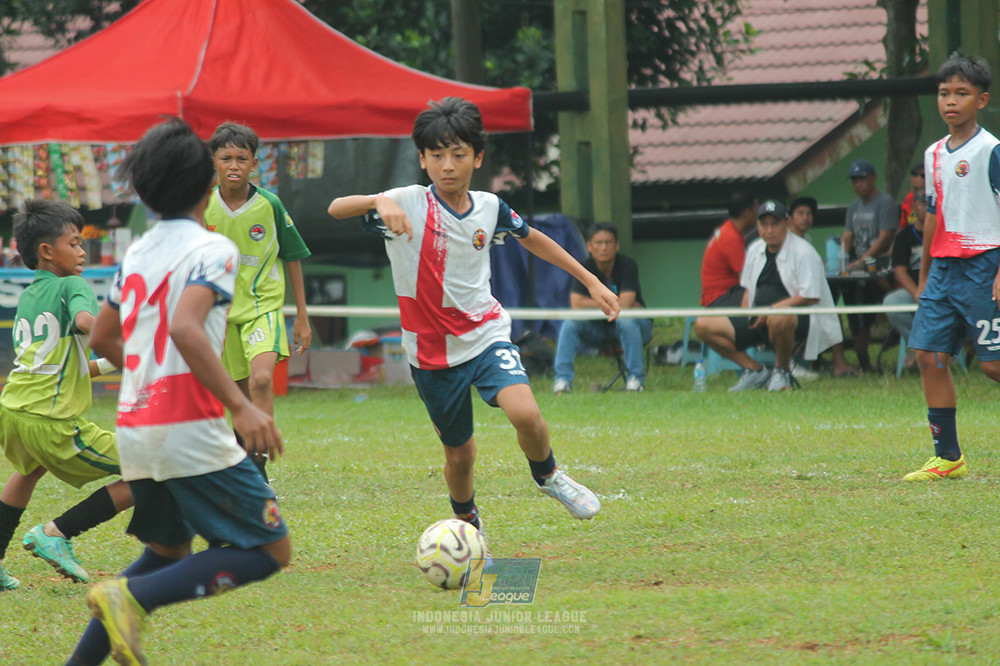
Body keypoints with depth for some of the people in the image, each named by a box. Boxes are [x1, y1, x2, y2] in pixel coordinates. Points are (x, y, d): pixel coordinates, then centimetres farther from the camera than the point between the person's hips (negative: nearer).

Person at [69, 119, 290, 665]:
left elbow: (102, 338, 24)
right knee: (271, 551, -2)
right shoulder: (212, 250, -9)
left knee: (168, 551, 25)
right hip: (189, 430, -8)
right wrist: (239, 404, -27)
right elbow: (185, 329, -25)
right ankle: (131, 597, -17)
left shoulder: (137, 253, 14)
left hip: (134, 429, 8)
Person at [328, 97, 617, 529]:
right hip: (431, 350, -1)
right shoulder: (409, 205, -13)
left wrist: (591, 282, 19)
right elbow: (336, 209, -25)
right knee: (459, 454, 9)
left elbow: (532, 239, 18)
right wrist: (378, 201, -46)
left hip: (485, 335, 1)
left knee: (525, 414, -26)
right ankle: (467, 524, 40)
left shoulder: (489, 208, -3)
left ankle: (547, 475, 6)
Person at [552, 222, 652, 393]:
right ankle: (562, 378, -20)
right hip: (598, 329, 3)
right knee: (570, 323, -22)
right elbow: (576, 304, -18)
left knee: (626, 321, -36)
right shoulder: (585, 268, -7)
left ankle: (635, 378, -26)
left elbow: (624, 305, -27)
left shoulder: (628, 265, -16)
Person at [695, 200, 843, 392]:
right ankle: (755, 370, -1)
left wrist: (771, 310, -19)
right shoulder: (755, 250, 14)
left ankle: (782, 371, -15)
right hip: (759, 320, 7)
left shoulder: (803, 252, -10)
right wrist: (744, 317, 5)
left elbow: (811, 297, -17)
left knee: (778, 319, -45)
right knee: (703, 326, -7)